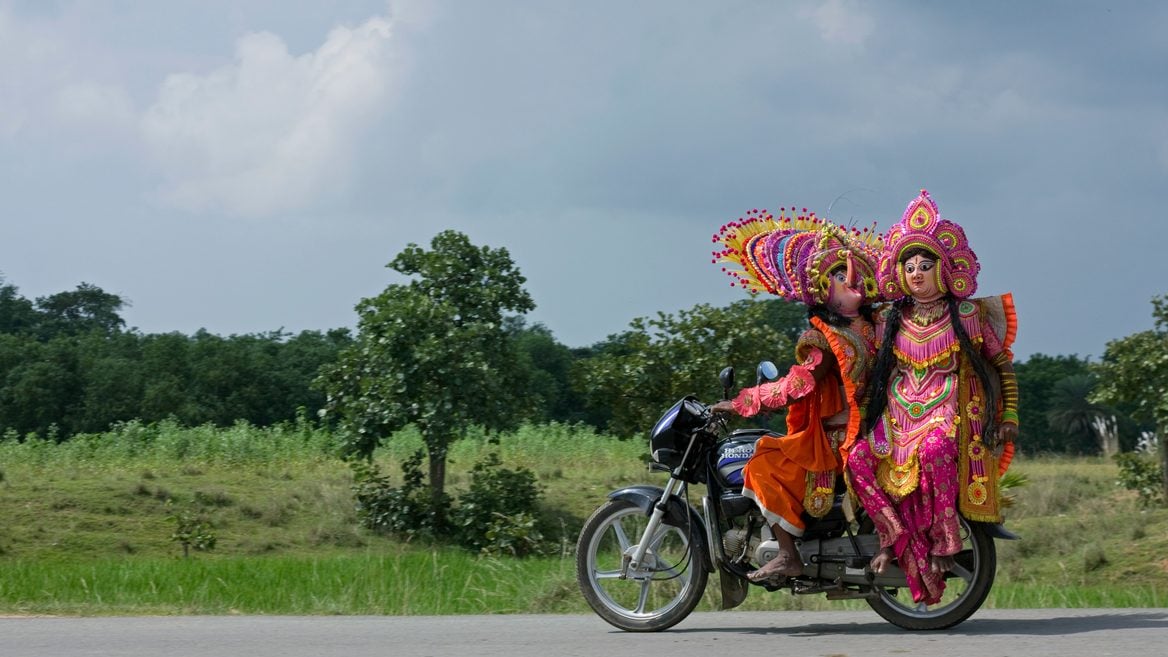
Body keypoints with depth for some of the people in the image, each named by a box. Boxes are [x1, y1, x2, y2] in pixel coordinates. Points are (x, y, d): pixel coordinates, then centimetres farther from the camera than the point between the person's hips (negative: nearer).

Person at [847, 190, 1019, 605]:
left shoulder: (967, 316, 4)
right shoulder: (889, 320, 13)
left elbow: (1003, 365, 9)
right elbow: (872, 372, 19)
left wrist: (1009, 418, 1)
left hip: (950, 412, -4)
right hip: (896, 415, 4)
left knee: (933, 450, -38)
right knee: (858, 458, -25)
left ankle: (943, 539, -25)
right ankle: (894, 536, -15)